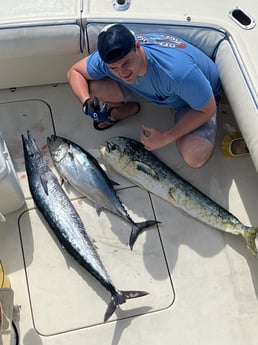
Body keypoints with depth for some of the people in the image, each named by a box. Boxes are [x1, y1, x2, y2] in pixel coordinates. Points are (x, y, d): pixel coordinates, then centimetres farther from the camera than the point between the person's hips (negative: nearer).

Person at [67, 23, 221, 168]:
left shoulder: (179, 71, -45)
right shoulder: (109, 59, -29)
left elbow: (208, 110, -30)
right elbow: (74, 72, -11)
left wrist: (165, 137, -31)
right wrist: (87, 102, -31)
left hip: (197, 97, -3)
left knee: (195, 158, -30)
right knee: (92, 86, -20)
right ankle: (127, 109, 14)